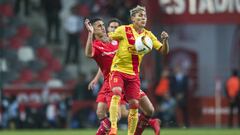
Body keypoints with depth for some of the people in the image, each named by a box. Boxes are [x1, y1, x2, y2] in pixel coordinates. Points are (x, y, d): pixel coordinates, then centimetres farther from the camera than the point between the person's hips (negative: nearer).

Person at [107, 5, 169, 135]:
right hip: (118, 70, -4)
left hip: (133, 74, 4)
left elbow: (164, 51, 5)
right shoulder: (123, 30, -4)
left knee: (134, 105, 0)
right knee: (116, 93, -29)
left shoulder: (148, 35, 7)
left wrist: (165, 40, -13)